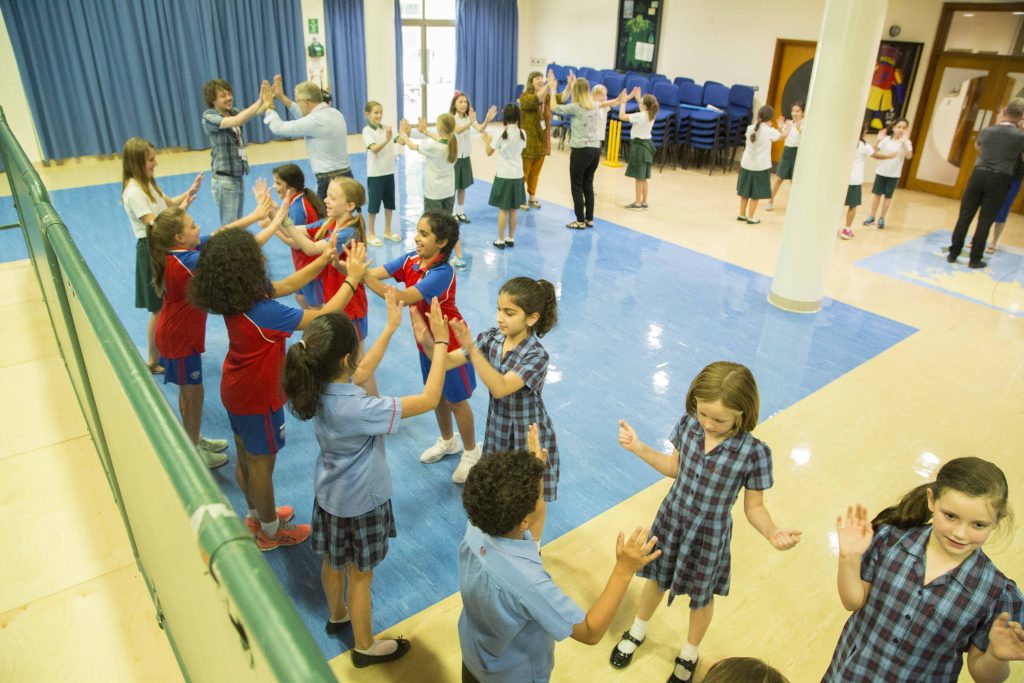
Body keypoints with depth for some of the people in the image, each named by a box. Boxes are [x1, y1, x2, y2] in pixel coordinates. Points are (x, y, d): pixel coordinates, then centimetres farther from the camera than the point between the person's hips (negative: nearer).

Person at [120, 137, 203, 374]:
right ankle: (153, 361, 13)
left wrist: (189, 192, 2)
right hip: (151, 250, -9)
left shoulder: (147, 184, 7)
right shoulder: (134, 192, -21)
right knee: (159, 310, 1)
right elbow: (153, 225, -25)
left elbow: (168, 202, 19)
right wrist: (181, 209, -25)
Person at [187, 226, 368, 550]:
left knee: (245, 458, 23)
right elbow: (323, 317, -30)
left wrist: (325, 259, -5)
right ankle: (270, 531, 33)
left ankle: (257, 514, 46)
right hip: (257, 398, -8)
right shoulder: (262, 312, -35)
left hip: (235, 390, 8)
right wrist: (353, 278, -22)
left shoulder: (235, 297, -9)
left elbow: (286, 285, 2)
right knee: (262, 463, 11)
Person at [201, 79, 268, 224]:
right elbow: (236, 122, -26)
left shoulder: (233, 112, 10)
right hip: (224, 180, -7)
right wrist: (260, 101, -30)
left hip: (238, 177, 7)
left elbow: (258, 111, -5)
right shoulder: (209, 117, -10)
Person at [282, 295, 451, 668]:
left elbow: (361, 371, 5)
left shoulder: (318, 387, -15)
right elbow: (429, 399, -34)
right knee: (360, 574, 14)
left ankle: (337, 615, 55)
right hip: (360, 501, -7)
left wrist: (391, 326, 6)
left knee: (333, 561, 28)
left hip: (330, 493, 7)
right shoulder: (357, 409, -38)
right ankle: (365, 647, 37)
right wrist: (440, 341, -29)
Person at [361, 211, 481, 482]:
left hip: (449, 343, -7)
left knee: (456, 400, 10)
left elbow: (402, 298, -40)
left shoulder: (442, 273, -31)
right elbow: (373, 274, -18)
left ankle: (471, 452, 32)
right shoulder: (410, 260, -9)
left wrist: (364, 275, -46)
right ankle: (448, 440, 47)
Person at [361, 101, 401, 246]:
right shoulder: (367, 131, -11)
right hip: (375, 173, -6)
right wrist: (386, 140, -41)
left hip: (389, 171, 6)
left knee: (389, 203, 13)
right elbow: (374, 149, -25)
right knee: (373, 204, 2)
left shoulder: (387, 129, 6)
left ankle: (387, 231, 26)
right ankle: (370, 234, 13)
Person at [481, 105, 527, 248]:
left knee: (503, 209, 3)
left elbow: (489, 152, -5)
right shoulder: (522, 133, 0)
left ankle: (501, 240, 7)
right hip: (517, 175, 4)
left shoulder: (502, 134, -12)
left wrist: (487, 139, 12)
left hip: (504, 175, -4)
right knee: (512, 210, 12)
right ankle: (511, 239, 19)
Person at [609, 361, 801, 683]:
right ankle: (637, 632, 56)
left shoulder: (754, 452, -27)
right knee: (656, 580, 26)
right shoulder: (688, 424, -17)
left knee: (701, 598, 23)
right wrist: (638, 448, -7)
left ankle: (689, 654, 53)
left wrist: (772, 532, -34)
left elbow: (754, 507, -15)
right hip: (670, 522, 3)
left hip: (709, 536, -2)